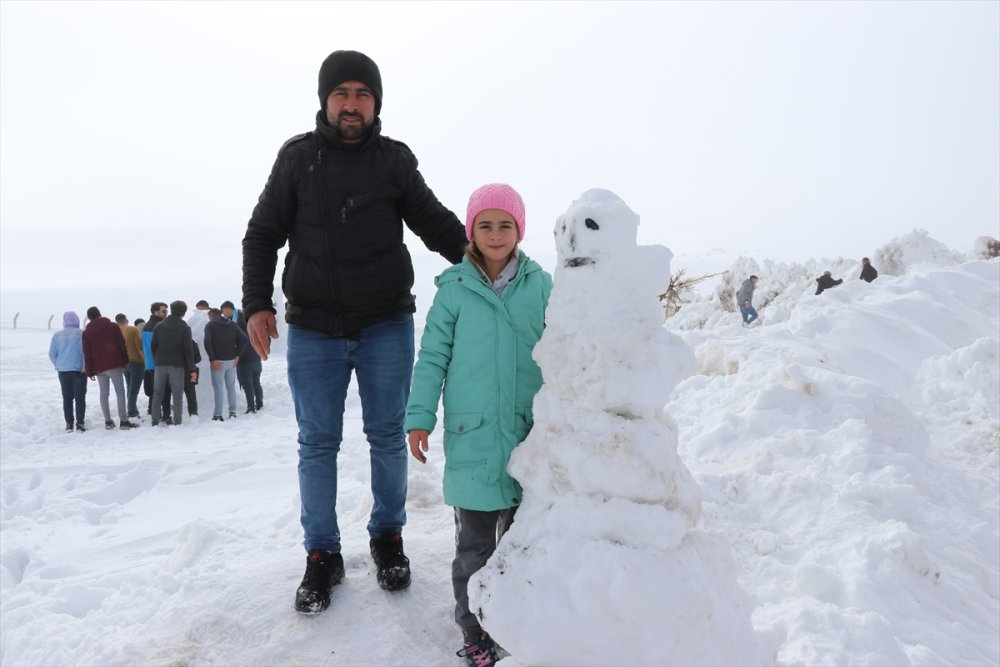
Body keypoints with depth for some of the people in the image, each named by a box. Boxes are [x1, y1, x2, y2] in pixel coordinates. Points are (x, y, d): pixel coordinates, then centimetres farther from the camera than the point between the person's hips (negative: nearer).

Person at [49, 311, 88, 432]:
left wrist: (58, 366, 15)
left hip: (63, 371, 3)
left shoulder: (57, 335, 3)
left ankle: (69, 424, 12)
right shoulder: (82, 334, -7)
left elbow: (52, 353, 3)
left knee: (67, 398, 11)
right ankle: (80, 424, 0)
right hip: (79, 370, -3)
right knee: (80, 397, 3)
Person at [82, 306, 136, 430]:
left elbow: (87, 354, 5)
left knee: (104, 393, 8)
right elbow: (122, 344, 0)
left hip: (98, 367, 2)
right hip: (114, 364, -2)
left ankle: (108, 421, 5)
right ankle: (123, 421, -10)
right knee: (120, 392, -4)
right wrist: (125, 361, 7)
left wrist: (89, 371, 8)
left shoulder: (86, 333, 7)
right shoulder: (113, 326, 3)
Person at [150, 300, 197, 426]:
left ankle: (155, 421, 8)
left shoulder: (159, 326, 7)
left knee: (157, 394, 9)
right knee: (177, 395, 0)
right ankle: (177, 422, -4)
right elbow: (187, 350, -7)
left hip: (160, 365, 3)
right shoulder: (185, 328, -3)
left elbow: (153, 346, 5)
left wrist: (157, 361, 15)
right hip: (177, 365, -3)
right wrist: (192, 369, -6)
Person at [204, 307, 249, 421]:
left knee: (218, 387, -1)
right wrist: (237, 355, 1)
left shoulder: (210, 325, -1)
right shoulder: (232, 325, 10)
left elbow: (207, 342, -16)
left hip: (218, 361, -4)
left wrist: (212, 359, -13)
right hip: (231, 361, 4)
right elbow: (245, 339, 0)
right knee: (231, 386, 13)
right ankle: (233, 412, 14)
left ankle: (218, 415, -2)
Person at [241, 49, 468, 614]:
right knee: (318, 444, 6)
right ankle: (323, 556, 20)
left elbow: (436, 223, 6)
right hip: (313, 330, 0)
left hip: (387, 326, 0)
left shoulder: (395, 159, 4)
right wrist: (258, 303, -4)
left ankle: (388, 538, 28)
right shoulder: (297, 157, 4)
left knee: (388, 437, 9)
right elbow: (263, 234, 7)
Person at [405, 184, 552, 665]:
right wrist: (420, 417, -3)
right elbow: (432, 357, 1)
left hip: (530, 434, 2)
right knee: (474, 546, 7)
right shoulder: (454, 289, -2)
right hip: (472, 435, -2)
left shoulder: (540, 284, 2)